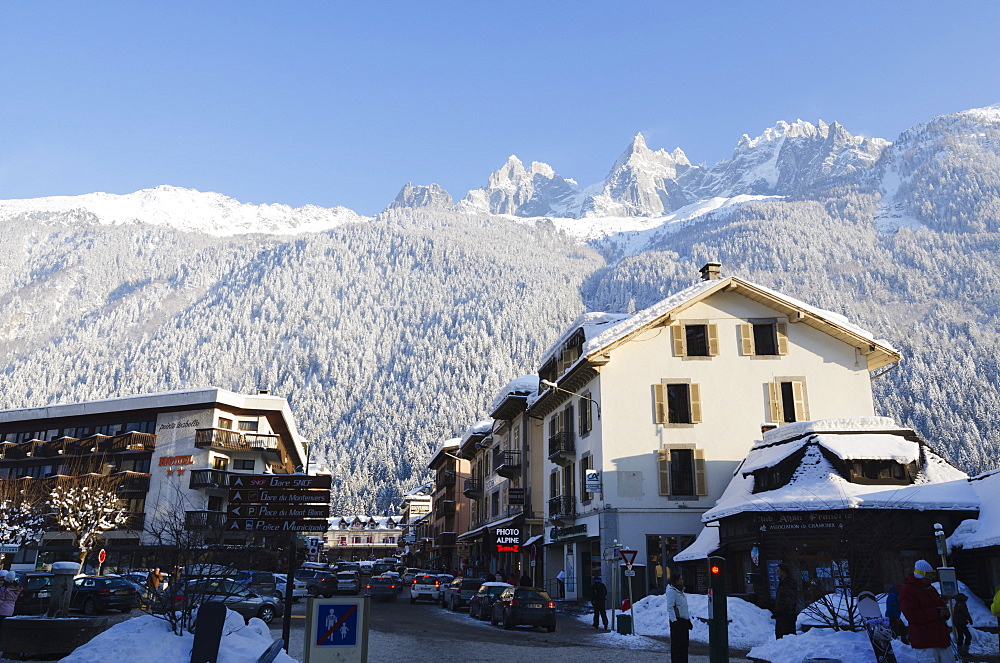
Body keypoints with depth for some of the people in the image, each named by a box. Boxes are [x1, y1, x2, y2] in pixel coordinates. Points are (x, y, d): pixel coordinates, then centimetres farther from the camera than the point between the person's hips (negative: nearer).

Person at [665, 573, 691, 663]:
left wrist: (688, 620, 21)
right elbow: (670, 607, -18)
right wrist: (674, 621, -23)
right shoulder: (671, 591, -12)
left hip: (684, 620, 9)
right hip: (677, 621, -9)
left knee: (684, 643, 12)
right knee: (676, 644, -5)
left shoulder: (680, 591, 16)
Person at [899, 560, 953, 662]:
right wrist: (935, 613, -20)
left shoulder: (931, 589, 19)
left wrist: (945, 613, 1)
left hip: (941, 637, 8)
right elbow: (911, 615, -18)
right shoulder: (907, 591, -9)